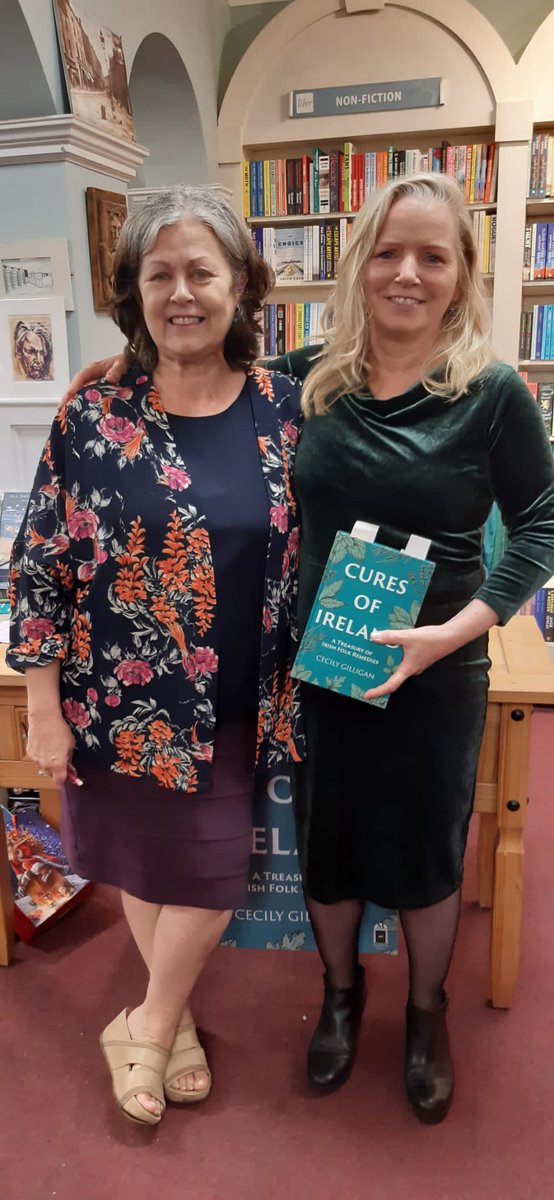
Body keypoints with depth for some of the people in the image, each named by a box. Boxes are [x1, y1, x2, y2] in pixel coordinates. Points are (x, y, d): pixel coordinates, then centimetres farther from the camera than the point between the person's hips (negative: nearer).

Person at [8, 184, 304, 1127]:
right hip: (124, 699, -1)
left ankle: (146, 1029, 38)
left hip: (233, 706, 2)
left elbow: (309, 555, 5)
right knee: (143, 864, 15)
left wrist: (300, 680, 4)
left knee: (211, 873, 10)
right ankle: (172, 1021, 42)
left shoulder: (283, 409, -4)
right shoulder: (92, 419, -9)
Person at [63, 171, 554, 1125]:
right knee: (325, 843, 19)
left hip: (435, 676, -2)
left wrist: (457, 630, -17)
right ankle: (340, 992, 49)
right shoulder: (306, 377, -3)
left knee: (425, 853, 16)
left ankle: (426, 1010, 46)